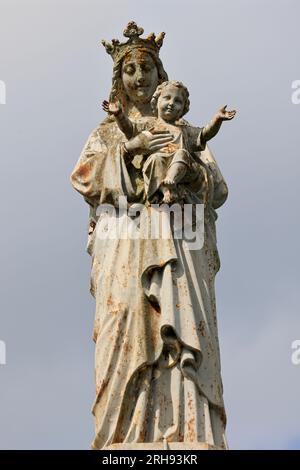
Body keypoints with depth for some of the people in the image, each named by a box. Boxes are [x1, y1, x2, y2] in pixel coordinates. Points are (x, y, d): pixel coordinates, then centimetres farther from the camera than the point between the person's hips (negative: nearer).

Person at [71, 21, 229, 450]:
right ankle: (126, 438, -19)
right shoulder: (107, 132, 21)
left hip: (176, 243, 0)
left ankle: (189, 437, -23)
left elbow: (219, 190, 13)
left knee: (183, 333, -15)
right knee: (127, 331, -15)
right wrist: (129, 149, -9)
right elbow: (82, 178, 3)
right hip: (125, 246, 0)